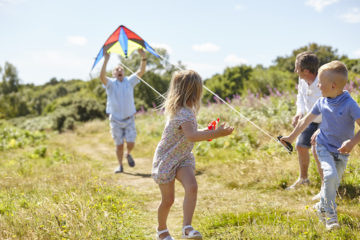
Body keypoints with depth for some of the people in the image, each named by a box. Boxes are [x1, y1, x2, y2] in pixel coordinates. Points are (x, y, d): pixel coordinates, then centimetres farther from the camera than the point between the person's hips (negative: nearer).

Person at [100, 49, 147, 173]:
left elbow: (141, 72, -9)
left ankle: (128, 154, 29)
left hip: (129, 119, 1)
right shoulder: (110, 83, -3)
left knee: (131, 143, -4)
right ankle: (120, 165, 21)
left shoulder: (129, 81, 4)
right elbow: (102, 76, -24)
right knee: (119, 145, 4)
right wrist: (106, 60, -35)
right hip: (116, 120, -1)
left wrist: (143, 58, -25)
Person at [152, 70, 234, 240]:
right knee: (168, 200, 4)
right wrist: (216, 134, -51)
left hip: (183, 158, 7)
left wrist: (206, 132, 21)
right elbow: (191, 136, -45)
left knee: (192, 187, -19)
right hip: (166, 160, -7)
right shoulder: (184, 113, -27)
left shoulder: (182, 110, 3)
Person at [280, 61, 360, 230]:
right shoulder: (322, 102, -5)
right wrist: (291, 137, 15)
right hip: (324, 146, 1)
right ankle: (330, 214, -10)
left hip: (341, 152, -1)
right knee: (330, 176, -22)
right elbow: (307, 119, 10)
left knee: (333, 183, 10)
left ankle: (322, 207, 38)